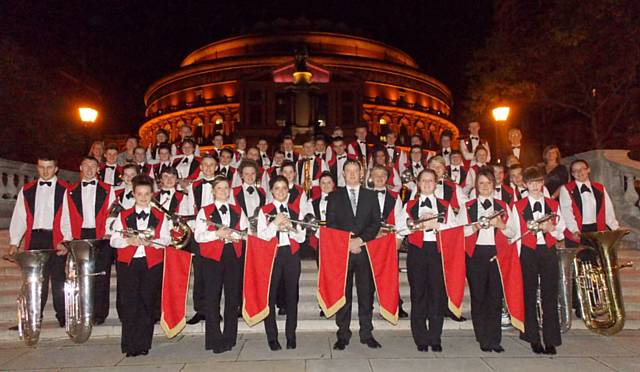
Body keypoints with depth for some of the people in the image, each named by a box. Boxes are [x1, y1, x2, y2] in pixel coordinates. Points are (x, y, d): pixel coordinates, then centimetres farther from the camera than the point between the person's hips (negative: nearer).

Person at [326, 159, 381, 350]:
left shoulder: (371, 196, 12)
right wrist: (347, 242, -9)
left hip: (365, 250, 1)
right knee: (343, 294, 2)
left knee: (366, 293, 4)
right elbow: (331, 224, 2)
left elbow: (376, 223, 4)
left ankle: (367, 334, 14)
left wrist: (360, 239, -9)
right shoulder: (334, 196, 9)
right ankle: (343, 335, 10)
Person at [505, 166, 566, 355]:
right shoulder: (518, 206, 5)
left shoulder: (553, 205, 10)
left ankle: (550, 340, 10)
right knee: (530, 295, 3)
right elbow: (512, 232, 2)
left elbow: (561, 232, 9)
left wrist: (550, 228, -11)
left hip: (549, 251, 1)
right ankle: (534, 339, 13)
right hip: (528, 252, -1)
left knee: (550, 295, 1)